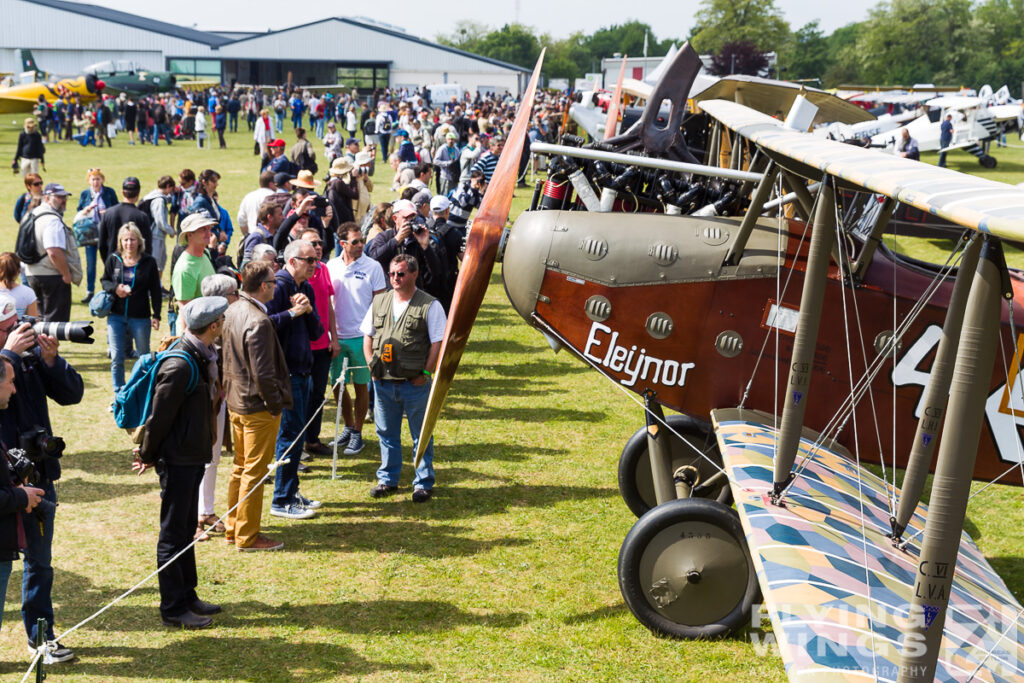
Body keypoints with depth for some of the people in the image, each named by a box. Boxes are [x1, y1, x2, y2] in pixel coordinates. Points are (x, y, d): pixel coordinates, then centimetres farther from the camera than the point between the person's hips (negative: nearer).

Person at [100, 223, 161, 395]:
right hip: (116, 316, 1)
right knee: (117, 359, 3)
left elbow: (155, 291, 2)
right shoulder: (113, 259, 2)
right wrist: (115, 288, -10)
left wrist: (156, 315, -3)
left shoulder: (149, 262, -2)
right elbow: (104, 281, 12)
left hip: (140, 317, -1)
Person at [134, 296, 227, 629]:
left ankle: (188, 596, 30)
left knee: (186, 528, 18)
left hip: (194, 456, 9)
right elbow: (159, 417, -18)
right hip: (178, 459, -9)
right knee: (173, 533, 2)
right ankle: (173, 608, 13)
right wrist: (148, 457, -7)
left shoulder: (202, 356, 5)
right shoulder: (180, 366, -24)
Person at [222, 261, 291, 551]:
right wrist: (276, 404, -13)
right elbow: (263, 373, -24)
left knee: (241, 466, 20)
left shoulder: (232, 311, 4)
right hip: (257, 407, -9)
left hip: (234, 401, 9)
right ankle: (247, 536, 12)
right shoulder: (258, 322, -24)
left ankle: (232, 528, 31)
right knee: (255, 471, 2)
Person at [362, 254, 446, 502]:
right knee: (386, 433, 14)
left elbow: (438, 342, -7)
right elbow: (368, 336, 16)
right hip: (383, 382, 4)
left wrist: (425, 373, -11)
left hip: (415, 384, -4)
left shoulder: (430, 305, -6)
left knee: (421, 435, 6)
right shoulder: (380, 301, 9)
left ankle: (424, 483, 18)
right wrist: (372, 365, 4)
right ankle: (387, 480, 28)